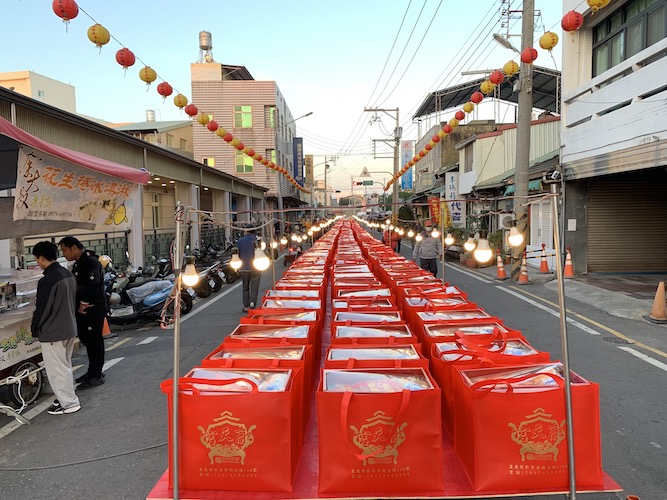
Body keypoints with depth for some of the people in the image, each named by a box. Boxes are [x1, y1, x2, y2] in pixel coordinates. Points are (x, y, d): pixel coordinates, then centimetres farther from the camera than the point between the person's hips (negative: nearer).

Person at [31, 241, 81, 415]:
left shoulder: (47, 281, -22)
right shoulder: (68, 274, 5)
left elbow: (42, 309, -17)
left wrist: (34, 328, -2)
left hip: (52, 332, -9)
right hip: (69, 328, 9)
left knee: (57, 369, 3)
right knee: (65, 366, 21)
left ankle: (69, 403, 10)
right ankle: (66, 396, 32)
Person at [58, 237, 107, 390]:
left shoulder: (91, 262, -16)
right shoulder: (78, 264, 16)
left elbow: (93, 286, -25)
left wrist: (84, 304, -18)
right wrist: (79, 305, 9)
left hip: (93, 310, -10)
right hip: (83, 310, 10)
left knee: (94, 341, -2)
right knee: (87, 340, 16)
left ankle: (96, 376, 6)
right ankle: (93, 371, 28)